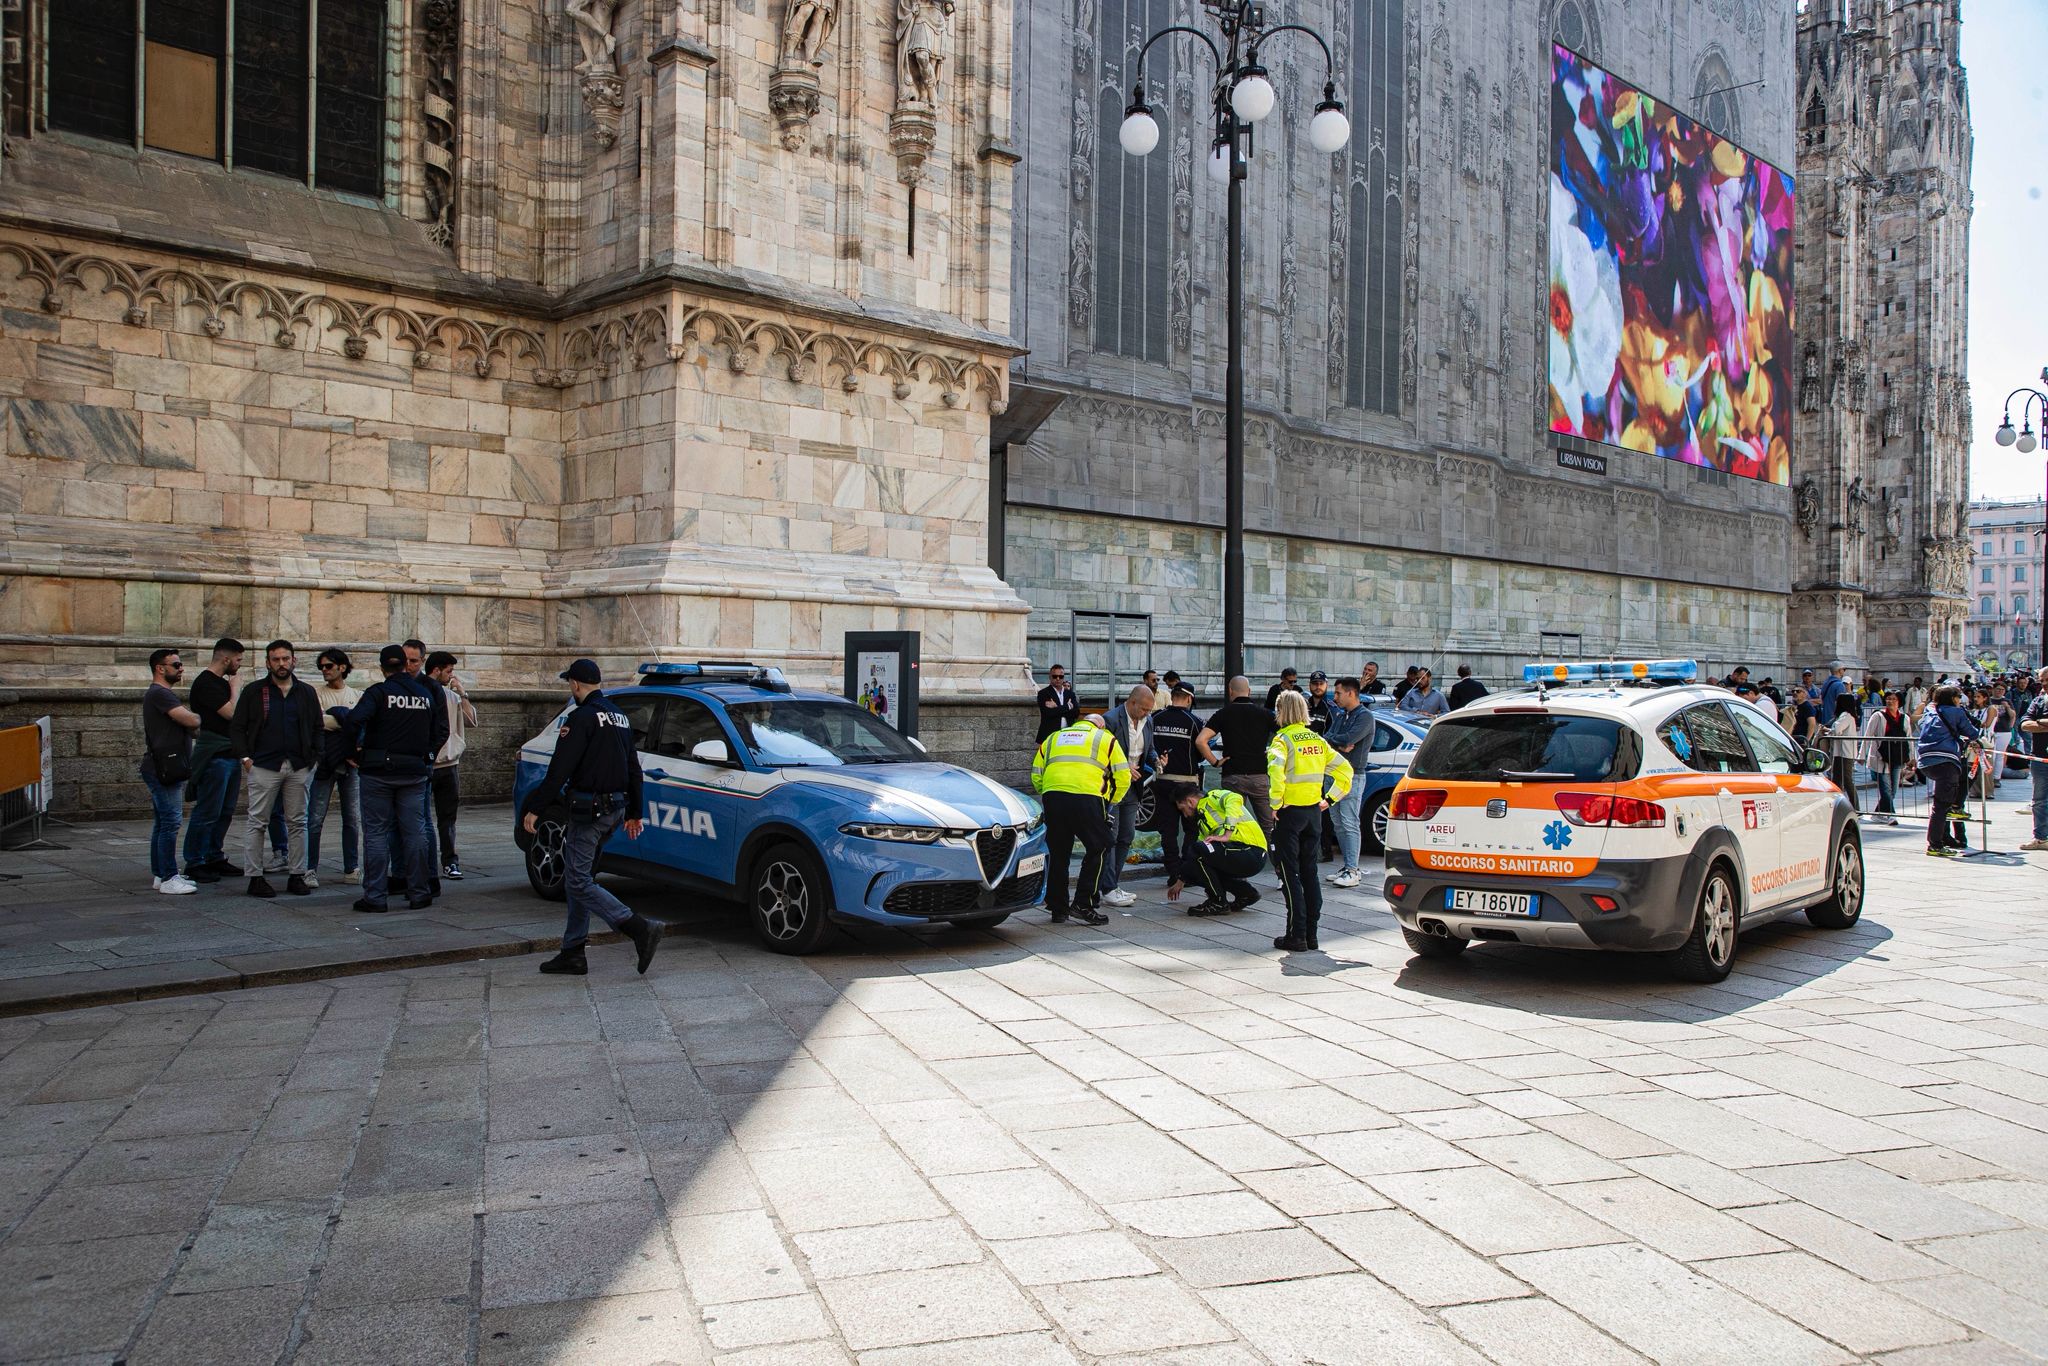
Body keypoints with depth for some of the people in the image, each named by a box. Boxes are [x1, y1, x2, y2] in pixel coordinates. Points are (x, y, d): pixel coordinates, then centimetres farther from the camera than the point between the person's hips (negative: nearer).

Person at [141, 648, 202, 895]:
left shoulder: (160, 694, 21)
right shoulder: (159, 694, -13)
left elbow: (188, 724, 20)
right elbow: (192, 721, -20)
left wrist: (190, 717, 0)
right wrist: (198, 716, 0)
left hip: (165, 769, 11)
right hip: (164, 769, -11)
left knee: (163, 823, 14)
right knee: (170, 821, -10)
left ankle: (159, 874, 19)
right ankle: (168, 878, -9)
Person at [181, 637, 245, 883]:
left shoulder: (222, 682, 17)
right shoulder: (205, 683, -13)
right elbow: (232, 713, -21)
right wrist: (236, 689, -9)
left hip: (230, 755, 10)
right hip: (214, 757, -10)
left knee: (224, 812, 13)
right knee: (207, 812, -5)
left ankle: (214, 858, 21)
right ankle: (194, 865, 1)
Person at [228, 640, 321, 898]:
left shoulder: (306, 692, 11)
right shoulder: (254, 692, 4)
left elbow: (317, 727, 15)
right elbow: (237, 727, 4)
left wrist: (313, 756, 3)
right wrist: (245, 758, -6)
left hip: (298, 767, 3)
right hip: (263, 767, -2)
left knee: (297, 823, 6)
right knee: (257, 822, -1)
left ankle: (296, 875, 12)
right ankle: (256, 877, 4)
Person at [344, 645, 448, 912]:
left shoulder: (378, 692, -8)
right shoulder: (426, 694, 7)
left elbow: (354, 722, -21)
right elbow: (440, 732, 9)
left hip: (378, 771, -4)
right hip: (414, 772, 4)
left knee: (376, 832, 2)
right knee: (413, 832, 8)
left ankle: (375, 895, 2)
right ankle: (418, 893, 10)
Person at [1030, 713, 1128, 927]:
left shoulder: (1052, 739, 29)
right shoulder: (1105, 739, 19)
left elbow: (1036, 775, 24)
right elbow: (1123, 776, 11)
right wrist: (1111, 800, 25)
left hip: (1052, 796, 4)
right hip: (1086, 798, -4)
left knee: (1058, 853, 13)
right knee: (1097, 850, 7)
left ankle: (1057, 908, 19)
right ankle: (1083, 905, 0)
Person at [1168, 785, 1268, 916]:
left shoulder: (1213, 797, -1)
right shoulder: (1204, 819, 27)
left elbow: (1235, 799, -24)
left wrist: (1226, 835, -27)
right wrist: (1180, 882, 40)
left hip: (1252, 853, -9)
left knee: (1200, 849, -21)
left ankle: (1219, 903, -9)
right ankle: (1246, 892, 15)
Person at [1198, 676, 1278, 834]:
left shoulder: (1223, 714, 1)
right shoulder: (1265, 714, 5)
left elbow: (1200, 741, -10)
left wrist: (1215, 762, -1)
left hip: (1232, 777, 0)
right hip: (1260, 775, 1)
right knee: (1269, 826, 9)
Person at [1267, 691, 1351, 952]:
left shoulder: (1282, 739, -10)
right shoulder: (1317, 740, 10)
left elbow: (1276, 769, -29)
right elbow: (1344, 770, 11)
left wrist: (1276, 803, -19)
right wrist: (1329, 800, 11)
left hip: (1289, 812, -6)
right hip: (1313, 811, 6)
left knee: (1289, 873, -1)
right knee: (1309, 872, 13)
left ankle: (1297, 936, -3)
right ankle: (1311, 933, 16)